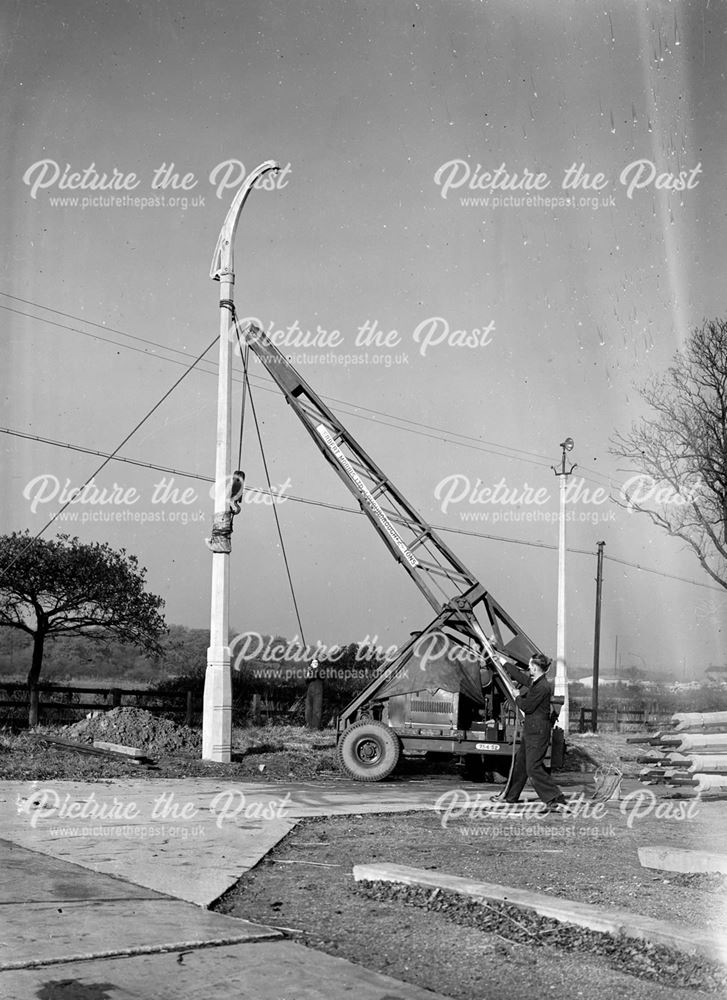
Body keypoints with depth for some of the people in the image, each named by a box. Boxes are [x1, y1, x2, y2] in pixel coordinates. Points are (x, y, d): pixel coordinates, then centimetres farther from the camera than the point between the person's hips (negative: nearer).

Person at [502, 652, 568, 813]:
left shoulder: (542, 687, -22)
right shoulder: (536, 682, 7)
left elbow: (527, 706, -19)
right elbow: (522, 678, 28)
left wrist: (518, 697, -1)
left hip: (537, 732, -10)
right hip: (530, 729, 10)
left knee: (533, 767, -12)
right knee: (520, 762, 21)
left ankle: (557, 800, -14)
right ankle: (510, 795, 37)